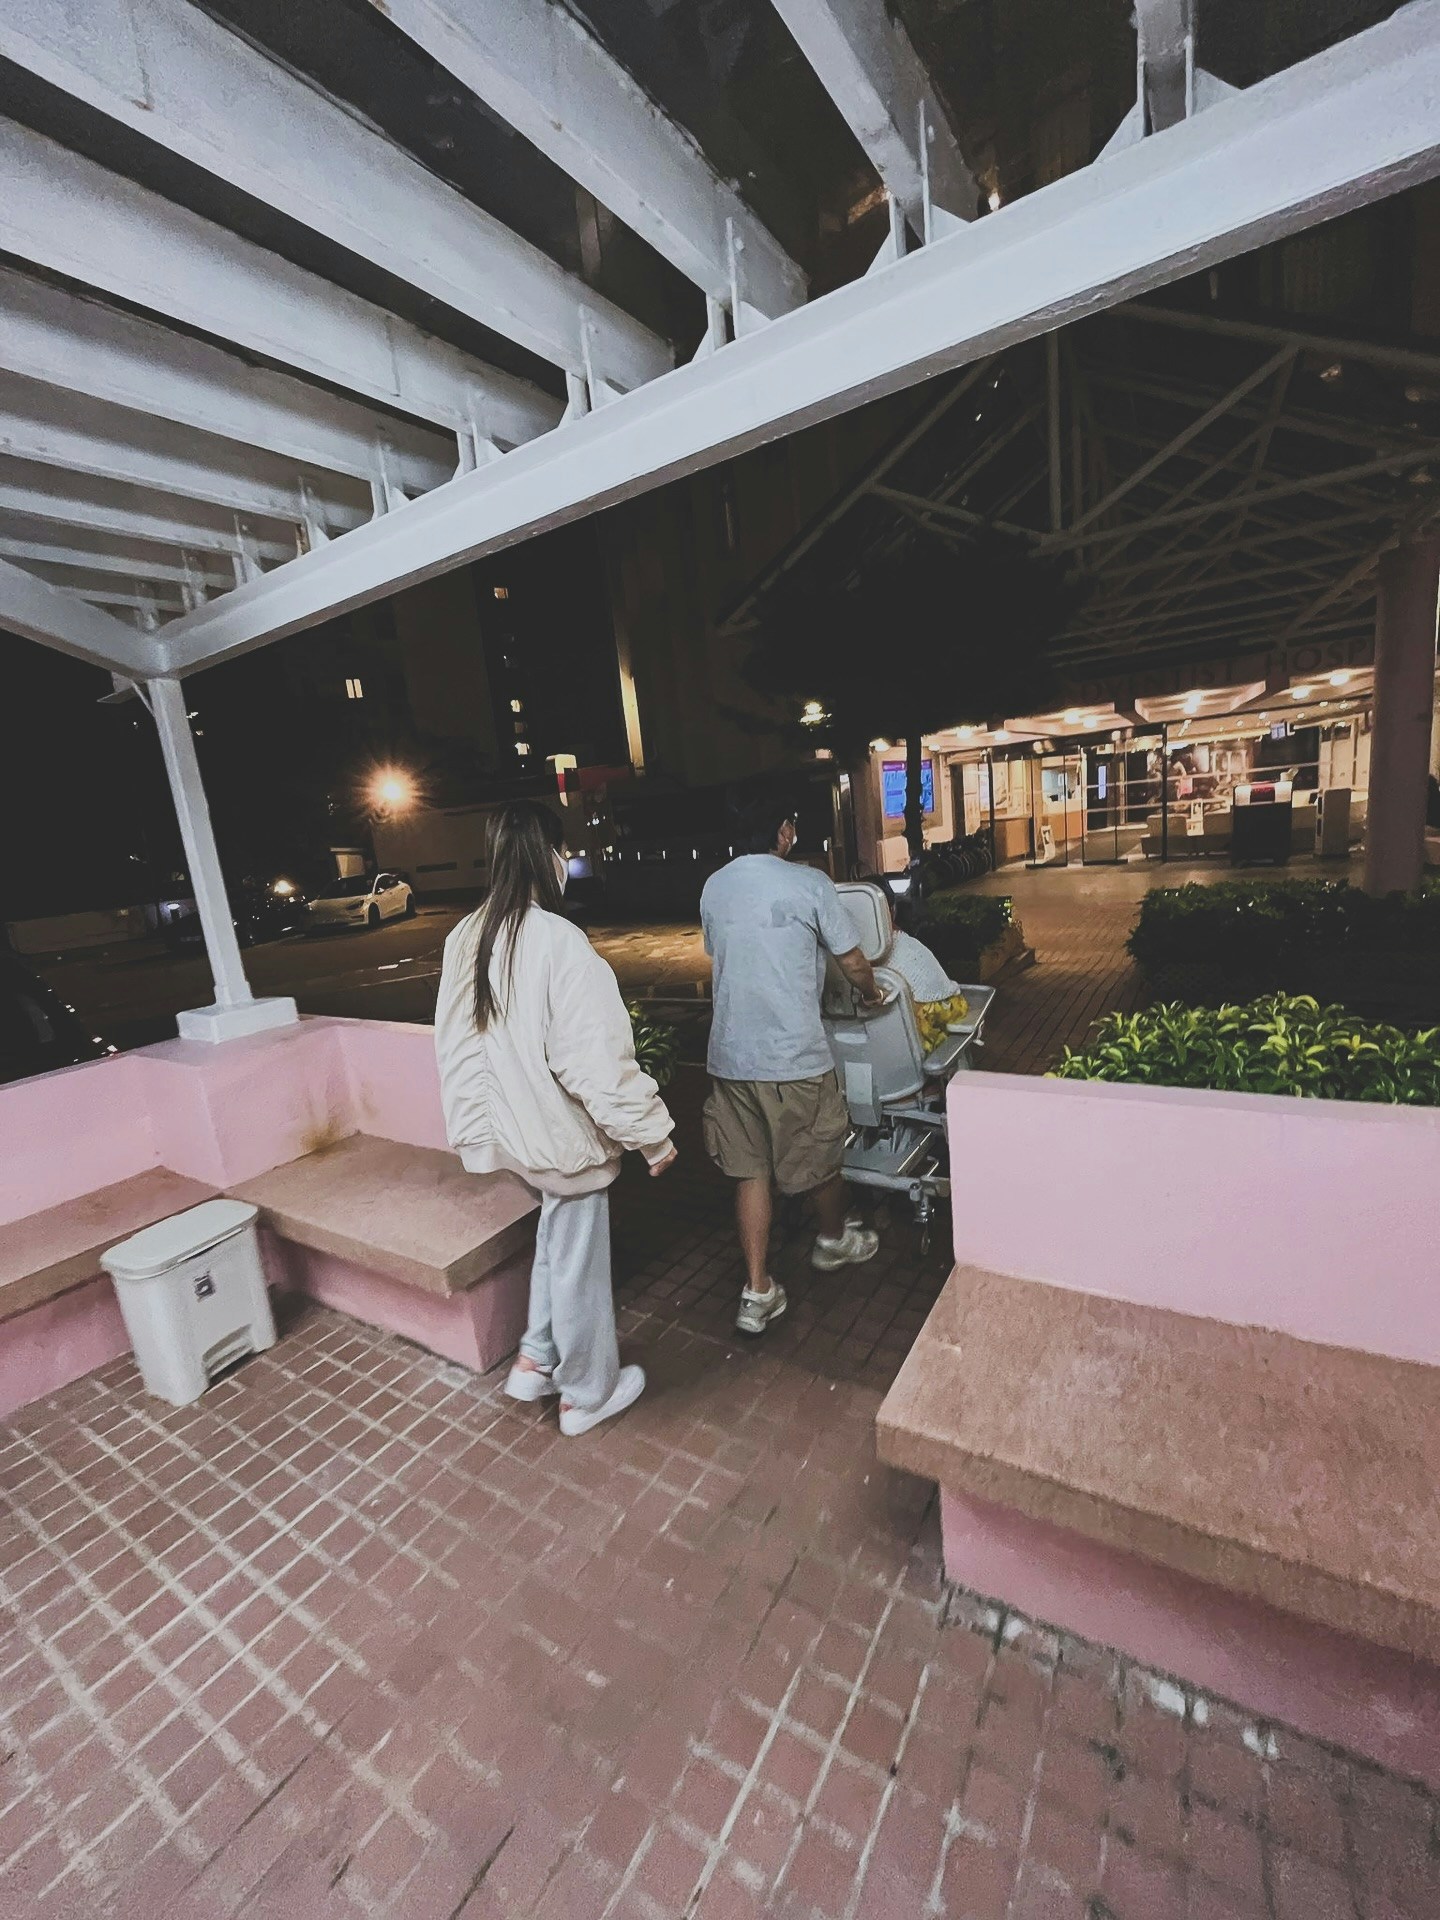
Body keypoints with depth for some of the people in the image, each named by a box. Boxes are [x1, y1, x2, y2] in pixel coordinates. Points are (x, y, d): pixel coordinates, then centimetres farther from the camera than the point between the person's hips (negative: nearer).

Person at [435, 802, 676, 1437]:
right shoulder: (558, 941, -26)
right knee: (578, 1263, 13)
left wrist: (473, 1131, 16)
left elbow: (456, 1047, 5)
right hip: (566, 1129, -7)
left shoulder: (466, 940, -2)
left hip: (516, 1129, 8)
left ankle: (534, 1360, 42)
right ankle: (588, 1394, 34)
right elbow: (596, 1058, -26)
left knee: (556, 1242, 29)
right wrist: (652, 1133, -14)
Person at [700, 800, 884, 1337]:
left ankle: (757, 1293, 18)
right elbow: (852, 960, -3)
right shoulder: (808, 883, -10)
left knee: (751, 1171, 14)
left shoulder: (713, 887, 6)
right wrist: (871, 993, 19)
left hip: (730, 1054, 5)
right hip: (793, 1055, -4)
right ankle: (834, 1240, 44)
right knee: (820, 1156, 19)